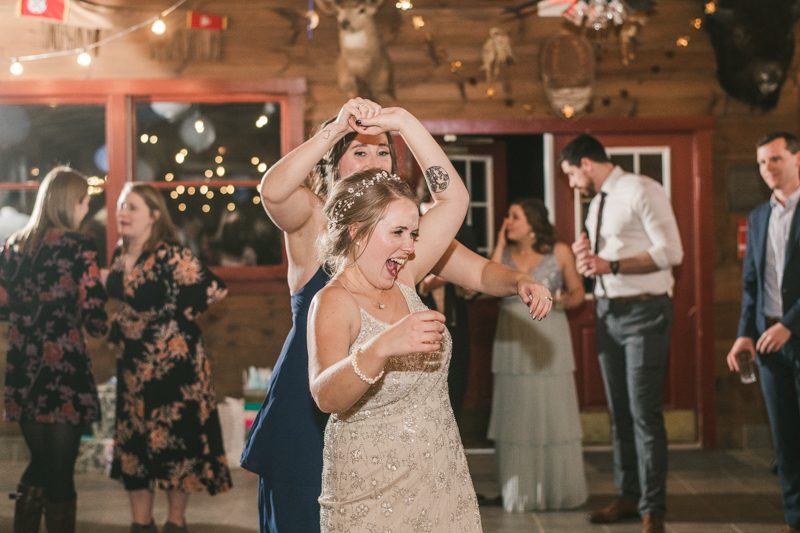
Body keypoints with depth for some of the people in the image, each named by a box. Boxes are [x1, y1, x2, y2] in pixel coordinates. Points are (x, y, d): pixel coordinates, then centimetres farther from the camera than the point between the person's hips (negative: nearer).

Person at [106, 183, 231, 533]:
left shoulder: (171, 256, -19)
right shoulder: (119, 256, 4)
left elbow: (213, 290, -21)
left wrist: (176, 317, -10)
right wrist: (118, 331, 10)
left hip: (173, 359, -7)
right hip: (133, 361, 7)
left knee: (175, 438, 1)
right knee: (132, 439, 9)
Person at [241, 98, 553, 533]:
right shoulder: (312, 219, -7)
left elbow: (480, 272, 6)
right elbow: (272, 191, -29)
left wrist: (517, 281, -16)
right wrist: (337, 127, -31)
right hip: (308, 414, -4)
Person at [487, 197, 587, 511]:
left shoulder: (560, 252, 2)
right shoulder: (504, 253, 8)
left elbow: (578, 290, 8)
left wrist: (566, 300, -14)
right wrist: (500, 244, -4)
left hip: (550, 340, -2)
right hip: (513, 341, 2)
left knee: (554, 412, -2)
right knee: (516, 415, 3)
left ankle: (560, 491, 11)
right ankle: (520, 494, 12)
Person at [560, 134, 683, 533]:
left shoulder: (641, 191, -10)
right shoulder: (597, 204, 15)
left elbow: (671, 252, -17)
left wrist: (610, 264, -19)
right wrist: (587, 257, 2)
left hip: (644, 312, -8)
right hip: (608, 312, 8)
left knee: (645, 413, -8)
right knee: (619, 411, 12)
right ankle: (628, 496, 22)